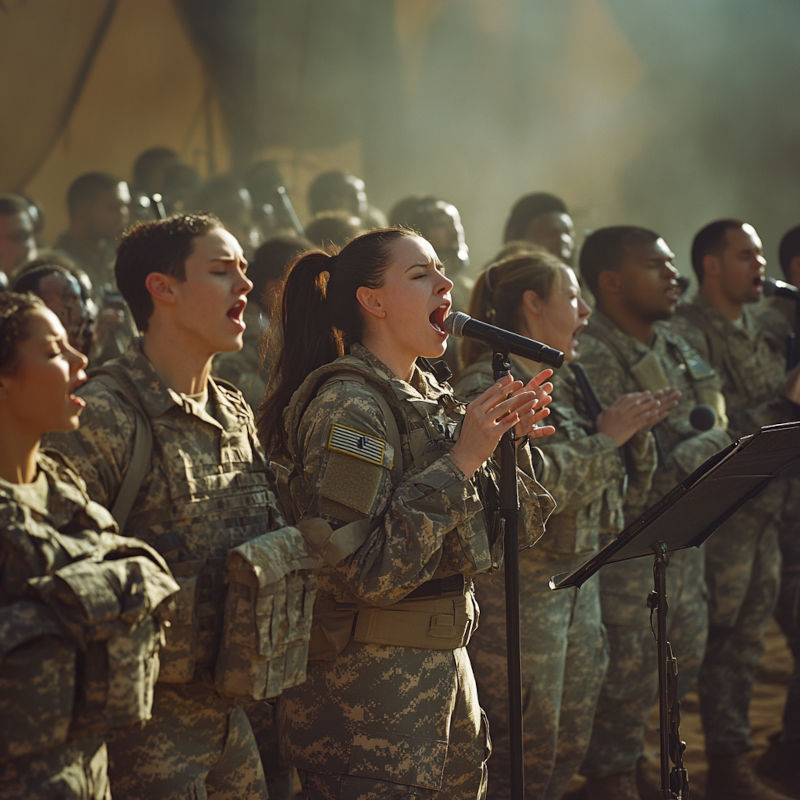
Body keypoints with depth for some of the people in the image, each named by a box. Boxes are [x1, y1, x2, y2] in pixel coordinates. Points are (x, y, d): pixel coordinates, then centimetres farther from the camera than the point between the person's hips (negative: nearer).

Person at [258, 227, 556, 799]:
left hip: (442, 666, 9)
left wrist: (508, 440, 1)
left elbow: (505, 534, 16)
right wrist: (460, 461, -22)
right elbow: (367, 571, -25)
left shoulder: (431, 398, 12)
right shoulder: (348, 408, -15)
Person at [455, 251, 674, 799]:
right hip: (517, 590, -9)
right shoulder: (487, 388, -13)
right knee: (526, 753, -2)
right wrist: (606, 436, -15)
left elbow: (634, 478, 17)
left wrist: (636, 427, -3)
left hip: (579, 577, 9)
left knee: (570, 748, 13)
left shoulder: (566, 383, 14)